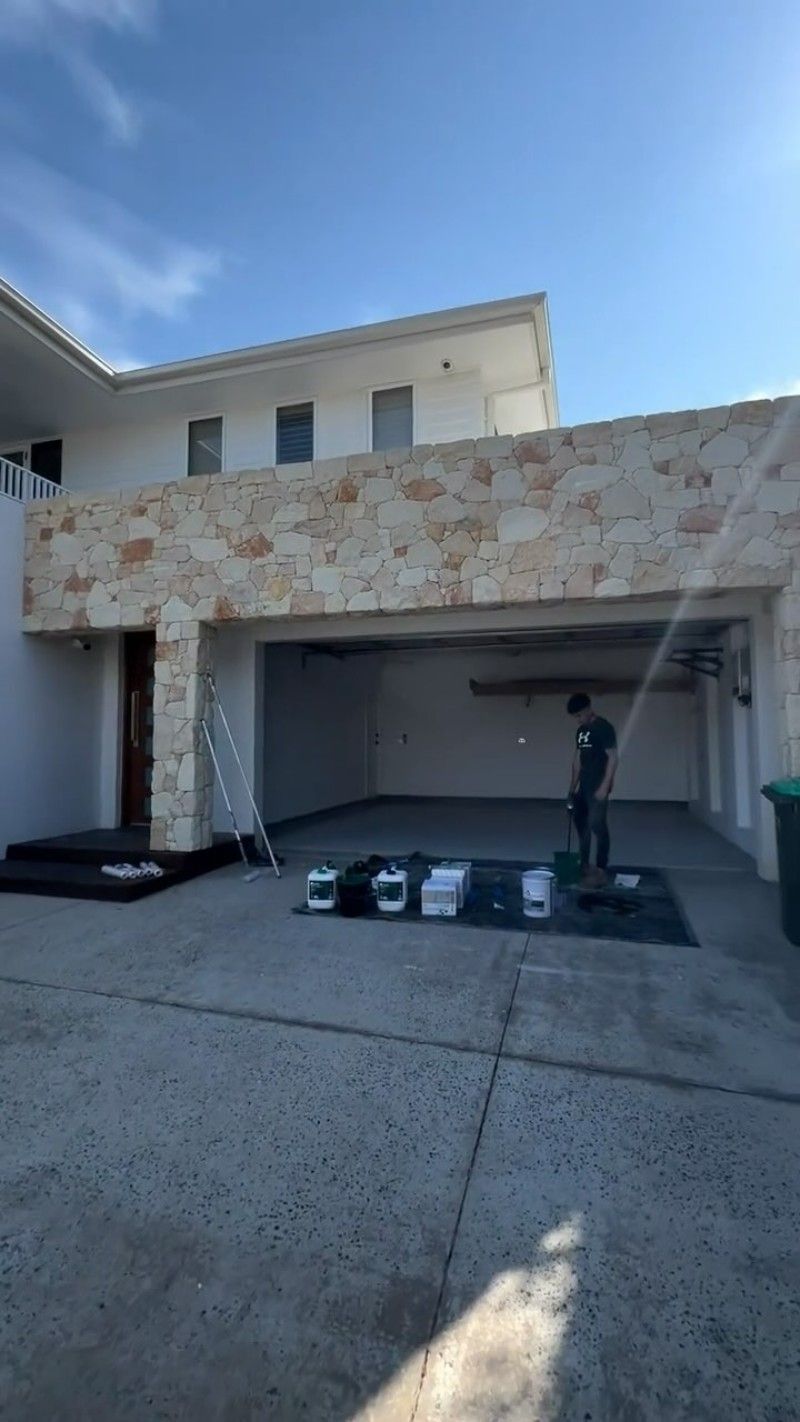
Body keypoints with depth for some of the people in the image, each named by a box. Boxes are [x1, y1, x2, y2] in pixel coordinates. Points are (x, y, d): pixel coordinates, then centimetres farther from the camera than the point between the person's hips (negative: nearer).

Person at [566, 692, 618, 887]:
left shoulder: (604, 727, -12)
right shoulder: (581, 731, 13)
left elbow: (613, 758, -15)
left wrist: (605, 786, -20)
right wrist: (573, 786, 16)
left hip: (598, 786, -9)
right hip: (584, 786, 9)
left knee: (597, 825, -9)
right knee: (581, 823, 13)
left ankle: (601, 870, -1)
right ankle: (584, 865, 24)